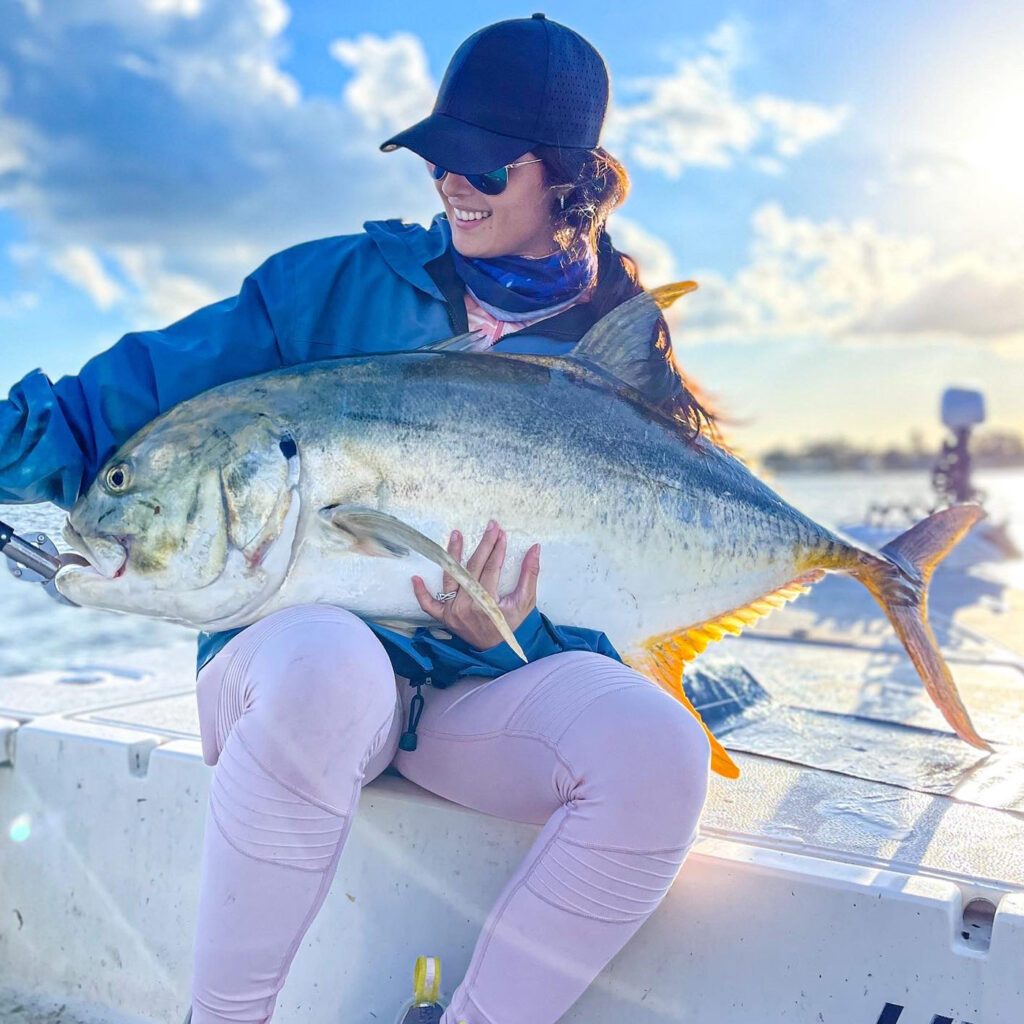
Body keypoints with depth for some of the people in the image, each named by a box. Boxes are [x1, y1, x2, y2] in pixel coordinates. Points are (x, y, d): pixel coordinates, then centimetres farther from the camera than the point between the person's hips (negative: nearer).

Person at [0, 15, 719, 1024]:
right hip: (298, 646, -1)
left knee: (654, 751, -28)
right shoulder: (339, 284, 3)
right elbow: (138, 396, -2)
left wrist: (503, 635, -19)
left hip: (485, 684, 1)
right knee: (325, 663, -38)